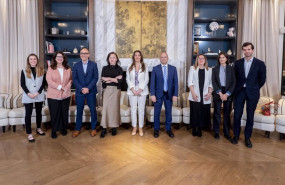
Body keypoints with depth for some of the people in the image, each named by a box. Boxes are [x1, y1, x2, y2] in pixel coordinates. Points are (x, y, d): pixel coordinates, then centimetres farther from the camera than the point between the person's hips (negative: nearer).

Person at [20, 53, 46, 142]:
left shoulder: (41, 70, 3)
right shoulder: (24, 71, 2)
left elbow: (44, 83, 0)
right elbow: (22, 84, 0)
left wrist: (38, 92, -12)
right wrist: (28, 93, -13)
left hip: (39, 96, 1)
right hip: (28, 96, -1)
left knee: (39, 112, 13)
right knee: (28, 114, 1)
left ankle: (38, 129, 30)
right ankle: (29, 134, 6)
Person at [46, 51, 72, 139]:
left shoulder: (68, 69, 7)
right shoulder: (50, 68, 0)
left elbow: (70, 80, 5)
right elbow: (49, 81, -8)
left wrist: (66, 89, -11)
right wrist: (61, 87, -15)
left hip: (65, 95, 2)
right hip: (53, 95, -2)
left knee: (64, 113, 9)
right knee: (54, 114, 5)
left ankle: (64, 129, 27)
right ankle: (54, 131, 21)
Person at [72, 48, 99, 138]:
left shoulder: (93, 65, 2)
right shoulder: (76, 65, 7)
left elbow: (95, 78, -4)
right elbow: (74, 79, 2)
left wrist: (88, 88, -13)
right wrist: (81, 89, -11)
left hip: (91, 91, -1)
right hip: (79, 91, 1)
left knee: (93, 110, 4)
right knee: (79, 111, 7)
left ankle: (93, 128, 18)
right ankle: (77, 129, 19)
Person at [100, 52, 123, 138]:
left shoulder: (119, 68, 4)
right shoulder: (105, 68, 7)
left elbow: (120, 80, -8)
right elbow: (103, 79, -5)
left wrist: (109, 79, -10)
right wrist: (115, 79, -10)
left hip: (116, 90, -1)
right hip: (107, 90, 1)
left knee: (115, 107, 3)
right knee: (105, 107, -4)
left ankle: (114, 127, 14)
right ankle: (104, 128, 3)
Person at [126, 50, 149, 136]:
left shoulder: (145, 67, 3)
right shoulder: (129, 67, 7)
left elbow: (146, 79, -1)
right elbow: (128, 79, 4)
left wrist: (140, 89, -11)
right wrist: (132, 89, -9)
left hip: (142, 91, -1)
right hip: (132, 91, 1)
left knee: (141, 109, 2)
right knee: (133, 109, 4)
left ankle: (140, 128, 13)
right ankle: (134, 127, 16)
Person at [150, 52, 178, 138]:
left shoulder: (173, 68, 3)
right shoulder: (155, 68, -1)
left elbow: (175, 82, 1)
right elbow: (152, 82, -3)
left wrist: (175, 94, -6)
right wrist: (152, 94, -10)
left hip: (169, 94, 1)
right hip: (158, 94, -1)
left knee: (168, 112, 11)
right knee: (157, 112, 7)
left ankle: (168, 129, 27)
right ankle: (156, 129, 23)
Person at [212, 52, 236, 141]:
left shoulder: (231, 69, 5)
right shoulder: (215, 69, 5)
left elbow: (233, 82, 0)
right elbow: (213, 82, -2)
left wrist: (227, 94, -11)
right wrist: (220, 93, -11)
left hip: (228, 94, 0)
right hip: (217, 93, 0)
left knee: (227, 114, 6)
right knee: (217, 113, 4)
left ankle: (227, 133, 17)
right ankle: (216, 132, 14)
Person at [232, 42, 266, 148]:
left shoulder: (260, 63, -1)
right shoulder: (238, 63, 4)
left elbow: (262, 80, 5)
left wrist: (254, 88, 9)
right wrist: (238, 87, 8)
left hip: (252, 93, -1)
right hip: (239, 92, 1)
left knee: (250, 116, 6)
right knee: (237, 115, 2)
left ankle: (247, 137, 20)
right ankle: (236, 135, 19)